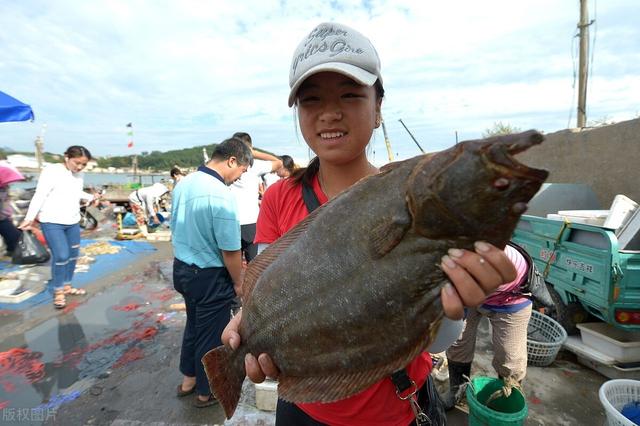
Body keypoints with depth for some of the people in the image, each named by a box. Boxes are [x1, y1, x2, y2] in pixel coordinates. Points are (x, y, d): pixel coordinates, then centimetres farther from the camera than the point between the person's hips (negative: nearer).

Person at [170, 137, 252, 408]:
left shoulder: (183, 184, 0)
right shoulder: (222, 195, -26)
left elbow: (177, 228, 9)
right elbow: (230, 251, -22)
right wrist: (239, 283, -6)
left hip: (182, 267, 8)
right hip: (209, 276, -8)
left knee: (194, 324, 27)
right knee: (211, 335, 13)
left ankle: (188, 380, 46)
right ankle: (206, 392, 35)